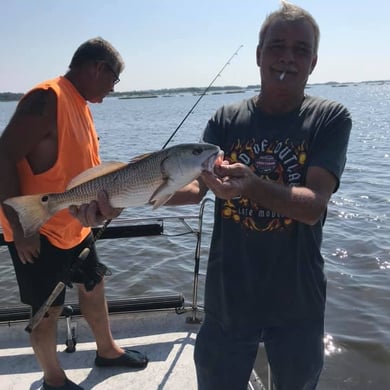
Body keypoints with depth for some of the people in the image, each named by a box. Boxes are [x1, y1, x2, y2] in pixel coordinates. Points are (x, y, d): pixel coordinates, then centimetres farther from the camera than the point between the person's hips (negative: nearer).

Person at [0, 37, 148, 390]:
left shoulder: (82, 104, 8)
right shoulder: (47, 99, -21)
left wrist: (106, 201, -4)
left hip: (76, 227, 9)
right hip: (37, 233, -9)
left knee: (94, 288, 22)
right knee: (48, 310, 7)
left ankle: (107, 350, 43)